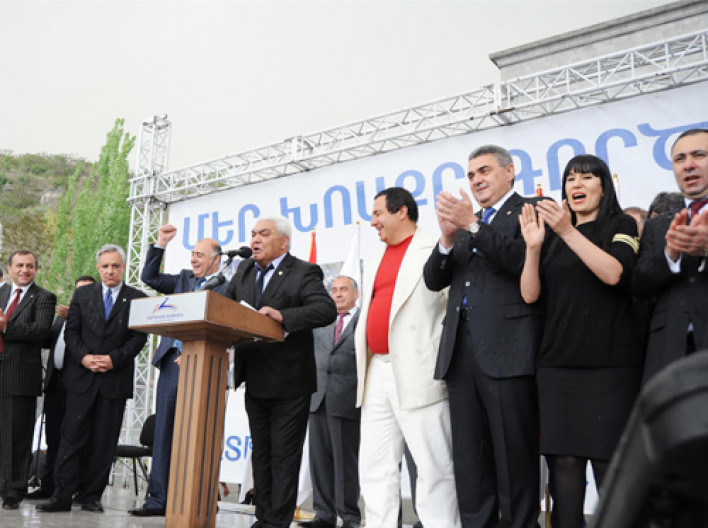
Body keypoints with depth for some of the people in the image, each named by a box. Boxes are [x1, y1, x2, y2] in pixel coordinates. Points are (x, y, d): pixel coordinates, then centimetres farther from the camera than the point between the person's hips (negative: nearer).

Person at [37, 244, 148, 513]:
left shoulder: (137, 299, 3)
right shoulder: (82, 294, 11)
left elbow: (139, 337, -2)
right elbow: (71, 331, 6)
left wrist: (113, 359, -13)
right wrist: (83, 357, -10)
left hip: (116, 379, -1)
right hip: (81, 377, 1)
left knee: (104, 442, 4)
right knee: (72, 436, 1)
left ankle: (91, 496, 14)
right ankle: (62, 496, 6)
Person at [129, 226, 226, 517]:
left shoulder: (226, 289, -3)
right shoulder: (184, 279, 17)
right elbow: (149, 277, 20)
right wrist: (160, 244, 11)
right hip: (172, 362, 6)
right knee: (164, 432, 7)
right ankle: (158, 498, 14)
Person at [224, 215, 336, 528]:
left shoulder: (304, 273, -10)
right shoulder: (244, 270, 11)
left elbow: (327, 310, -24)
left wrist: (282, 316, -35)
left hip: (289, 383, -7)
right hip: (255, 382, 7)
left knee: (284, 456, 2)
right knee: (260, 453, 16)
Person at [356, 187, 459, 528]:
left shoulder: (435, 252, -2)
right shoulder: (374, 264, 21)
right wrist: (363, 365, 15)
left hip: (418, 372, -7)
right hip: (376, 373, 8)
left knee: (434, 467, -2)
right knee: (375, 468, 9)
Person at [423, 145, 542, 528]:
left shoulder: (531, 210, 5)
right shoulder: (464, 219, 22)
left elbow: (523, 260, -13)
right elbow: (434, 280, 13)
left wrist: (473, 226, -16)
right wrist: (448, 237, -4)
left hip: (507, 352, -6)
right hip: (461, 353, 6)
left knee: (515, 458, 0)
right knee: (470, 462, 9)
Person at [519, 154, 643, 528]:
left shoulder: (622, 226, 7)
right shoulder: (553, 238, 16)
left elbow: (613, 273, -12)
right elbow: (530, 295, 6)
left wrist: (569, 232, -18)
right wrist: (532, 247, -8)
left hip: (609, 363, -3)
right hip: (557, 361, 3)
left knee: (607, 459, -2)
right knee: (563, 458, 2)